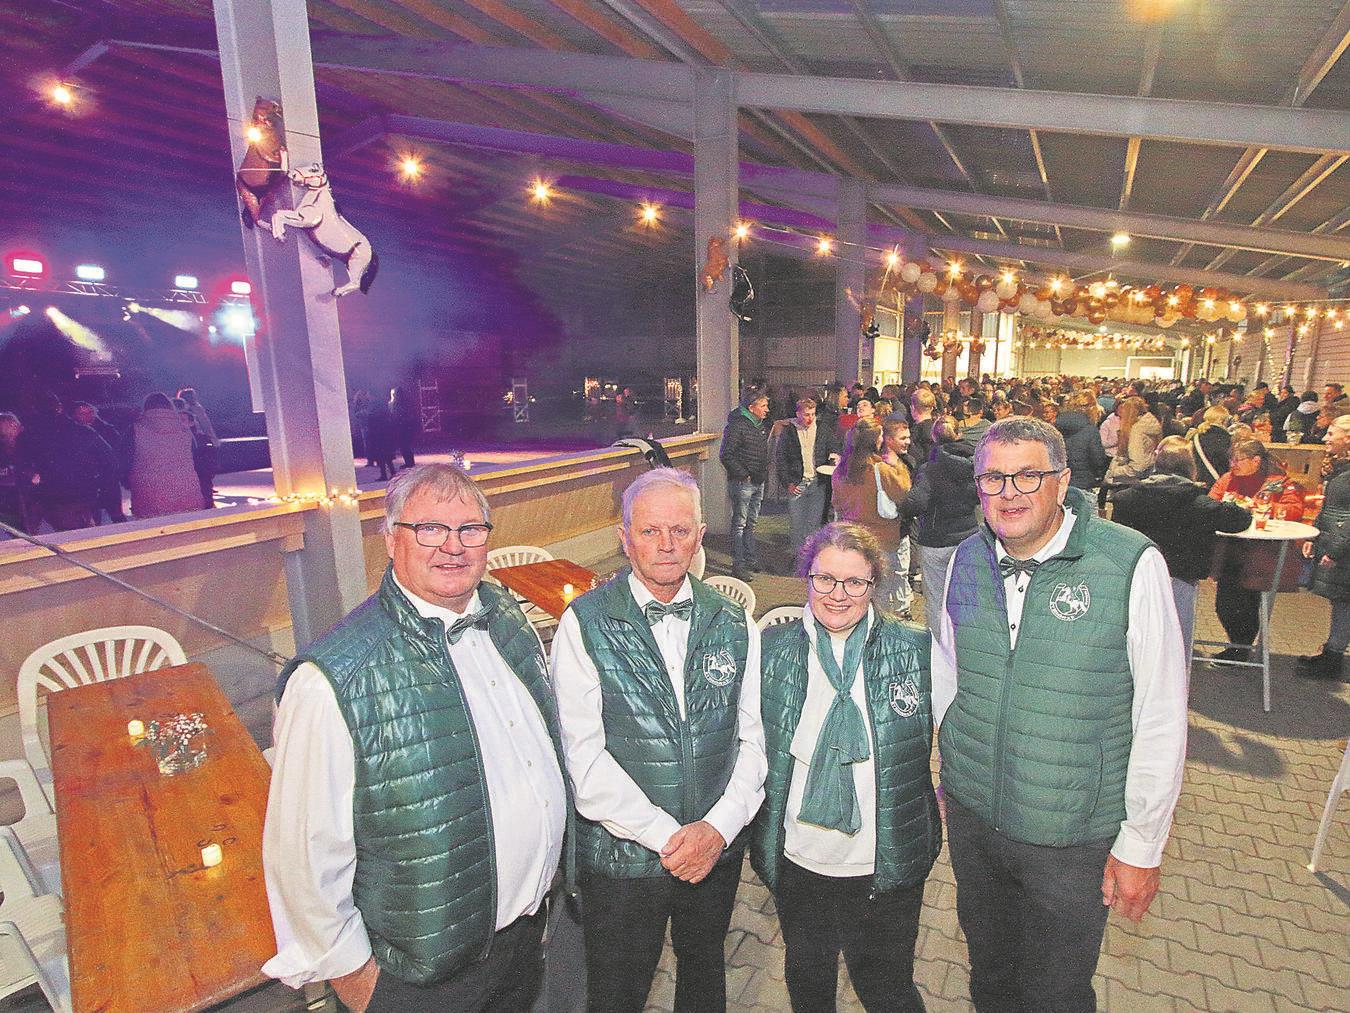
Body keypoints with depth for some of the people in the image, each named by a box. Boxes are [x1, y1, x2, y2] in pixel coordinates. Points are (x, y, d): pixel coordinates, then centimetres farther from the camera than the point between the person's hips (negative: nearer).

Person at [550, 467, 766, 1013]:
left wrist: (719, 827, -14)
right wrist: (666, 836, -19)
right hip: (623, 855, -3)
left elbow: (753, 737, -2)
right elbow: (584, 754, -17)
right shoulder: (585, 625, -14)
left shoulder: (734, 624, -2)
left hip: (718, 848, 3)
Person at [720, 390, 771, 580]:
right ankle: (738, 565, 3)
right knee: (739, 523, -2)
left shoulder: (761, 426, 14)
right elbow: (726, 455, -17)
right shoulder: (737, 425, -14)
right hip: (742, 483, -8)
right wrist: (743, 475, -17)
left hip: (758, 482, 8)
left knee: (751, 523, 16)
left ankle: (752, 560, 26)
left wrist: (764, 473, 12)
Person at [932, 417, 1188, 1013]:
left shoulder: (1131, 564, -18)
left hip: (1072, 837, -3)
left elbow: (1162, 718, -12)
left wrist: (1142, 845, -8)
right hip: (971, 815, 4)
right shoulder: (966, 560, -4)